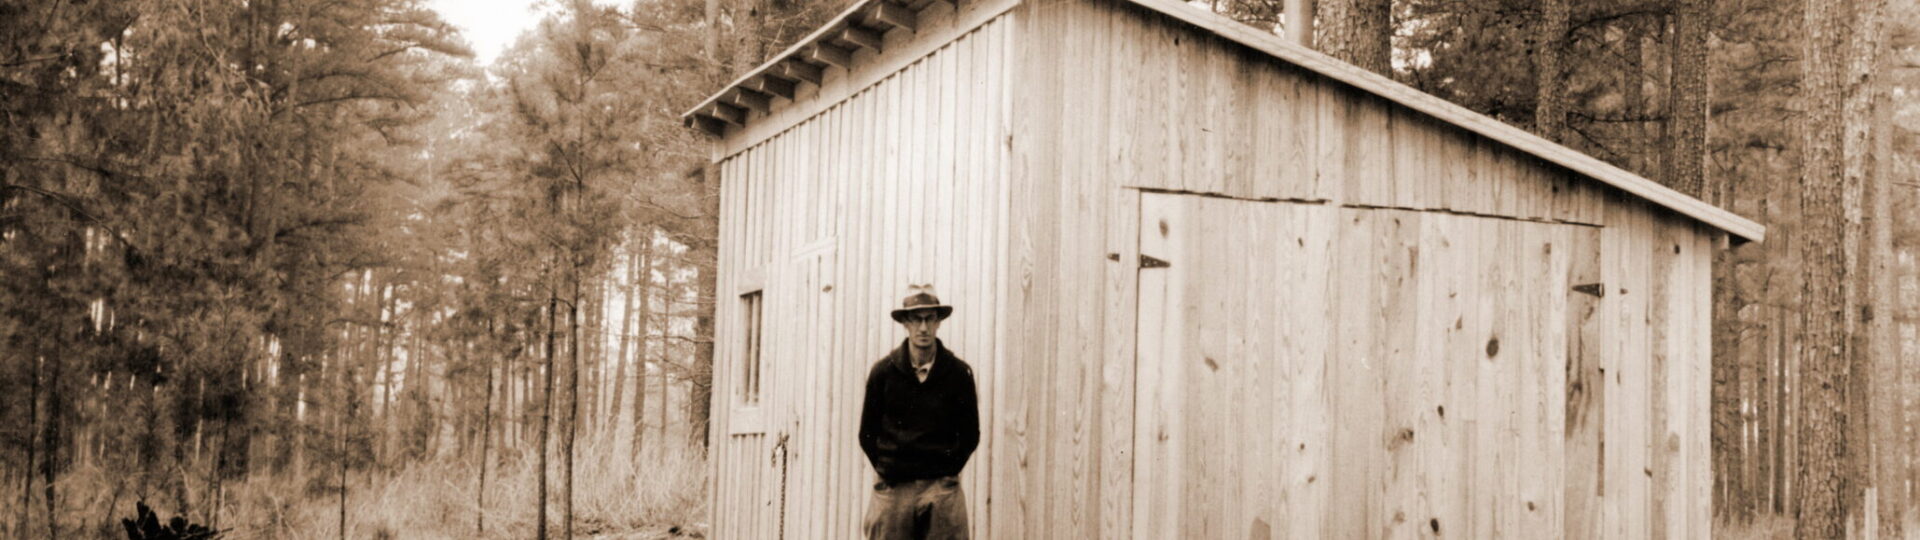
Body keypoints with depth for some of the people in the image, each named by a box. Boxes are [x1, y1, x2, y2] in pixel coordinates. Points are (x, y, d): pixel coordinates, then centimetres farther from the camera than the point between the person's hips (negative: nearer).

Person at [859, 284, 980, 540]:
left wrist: (947, 471, 3)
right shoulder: (883, 371, 2)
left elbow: (970, 434, 10)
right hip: (892, 489, 0)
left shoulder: (958, 373, 2)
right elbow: (867, 433, 10)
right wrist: (887, 471, 3)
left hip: (942, 488, 0)